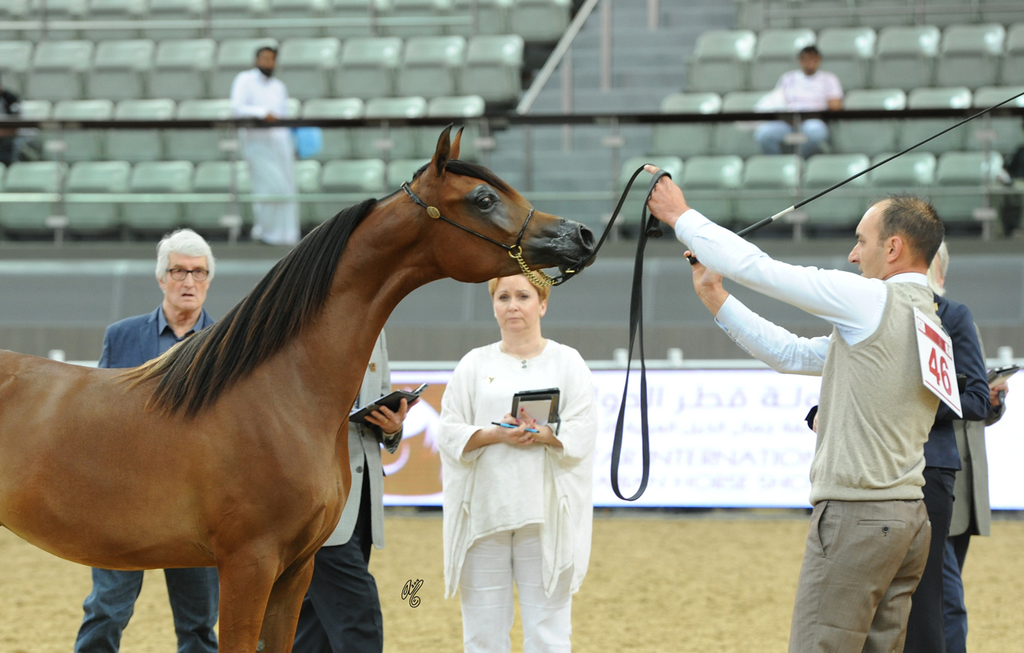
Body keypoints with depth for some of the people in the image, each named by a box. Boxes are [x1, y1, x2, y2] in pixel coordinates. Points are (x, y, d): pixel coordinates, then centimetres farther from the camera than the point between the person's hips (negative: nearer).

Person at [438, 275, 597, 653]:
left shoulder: (567, 363, 9)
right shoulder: (474, 365, 12)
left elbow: (582, 434, -2)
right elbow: (449, 434, 3)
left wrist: (538, 434, -20)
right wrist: (496, 434, -14)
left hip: (544, 510, -1)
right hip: (484, 507, 2)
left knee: (546, 622, -2)